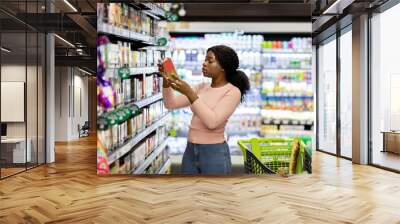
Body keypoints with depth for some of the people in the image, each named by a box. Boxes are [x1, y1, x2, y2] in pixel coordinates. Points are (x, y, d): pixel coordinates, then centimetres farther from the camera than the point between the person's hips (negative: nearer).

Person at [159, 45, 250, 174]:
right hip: (190, 150, 6)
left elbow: (212, 121, -22)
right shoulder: (201, 88, 8)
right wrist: (166, 81, -8)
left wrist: (189, 93, -23)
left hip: (214, 152, -6)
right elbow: (171, 104, 7)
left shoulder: (232, 91, -10)